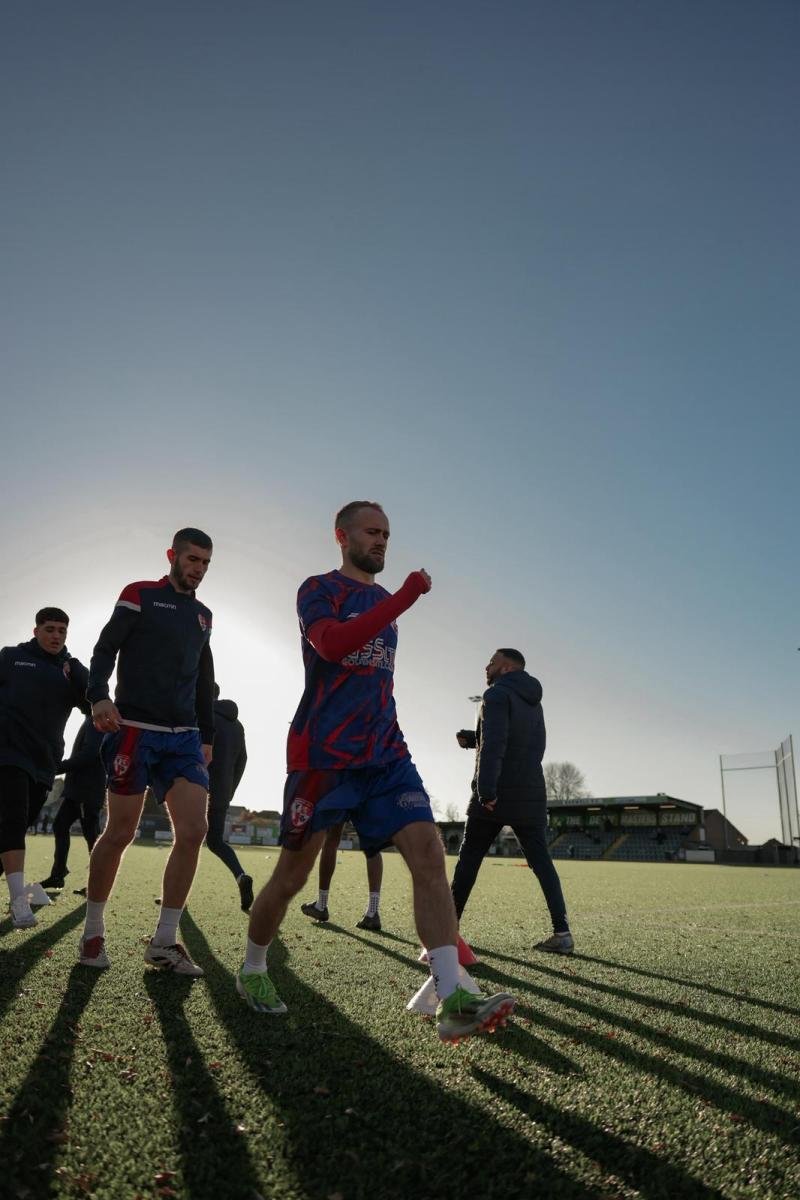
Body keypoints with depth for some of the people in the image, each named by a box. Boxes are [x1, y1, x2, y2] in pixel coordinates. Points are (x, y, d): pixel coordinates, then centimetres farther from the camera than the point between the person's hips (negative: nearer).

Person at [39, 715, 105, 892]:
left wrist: (57, 768, -16)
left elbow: (89, 754, -21)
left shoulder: (95, 721, -11)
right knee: (60, 824, 10)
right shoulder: (91, 721, 18)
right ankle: (57, 875, 16)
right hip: (76, 788, 10)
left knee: (91, 834, -5)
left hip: (88, 790, -10)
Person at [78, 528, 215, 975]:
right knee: (120, 833, 0)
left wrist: (207, 736, 16)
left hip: (185, 737, 5)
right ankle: (93, 932, 21)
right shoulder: (140, 595, 3)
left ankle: (164, 942, 5)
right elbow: (105, 649, -5)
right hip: (135, 729, -5)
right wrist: (99, 695, -23)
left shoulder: (203, 615, 18)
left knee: (194, 831, -6)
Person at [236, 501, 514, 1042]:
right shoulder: (319, 589, -2)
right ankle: (253, 971, 31)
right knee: (293, 873, 6)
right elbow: (331, 644, -24)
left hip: (385, 754, 6)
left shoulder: (385, 598, 19)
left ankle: (452, 1000, -17)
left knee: (428, 849, -14)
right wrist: (405, 598, -25)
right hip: (323, 755, -5)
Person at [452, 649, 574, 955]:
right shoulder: (533, 703, 19)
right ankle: (562, 932, -2)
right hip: (531, 794, 6)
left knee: (469, 858, 6)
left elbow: (494, 745, -20)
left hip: (497, 794, -6)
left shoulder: (497, 694, -7)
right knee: (541, 861, 6)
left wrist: (485, 789, -25)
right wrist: (471, 738, 18)